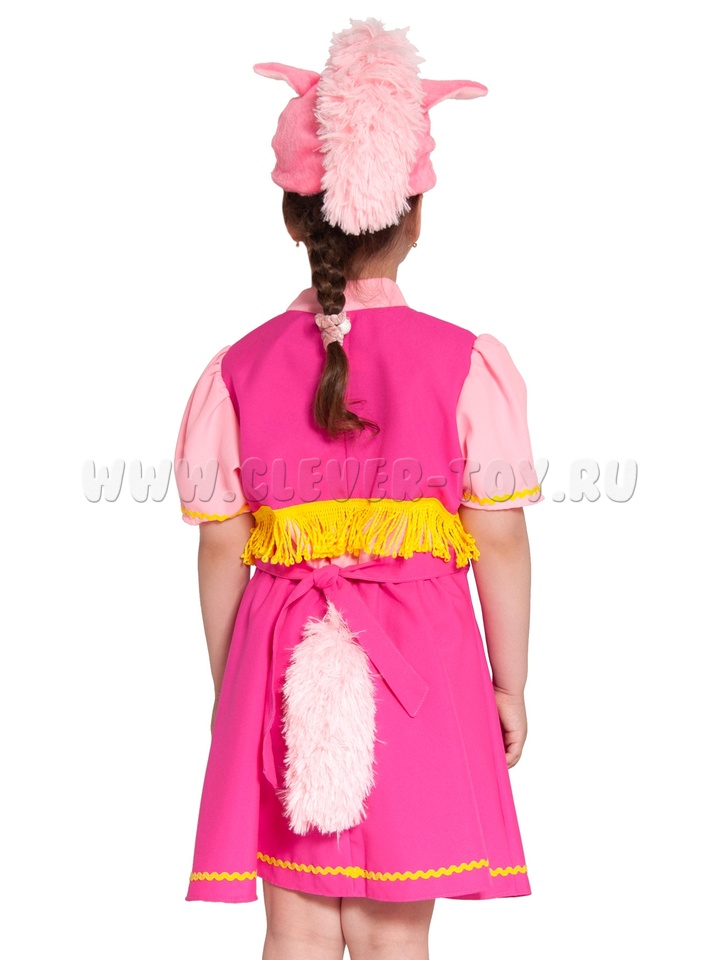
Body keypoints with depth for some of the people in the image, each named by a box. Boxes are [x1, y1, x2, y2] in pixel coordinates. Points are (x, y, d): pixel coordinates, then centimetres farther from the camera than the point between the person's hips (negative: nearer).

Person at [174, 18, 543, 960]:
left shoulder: (237, 370, 0)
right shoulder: (467, 362, -6)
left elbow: (221, 548, 4)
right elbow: (500, 540, -4)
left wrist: (227, 686, 15)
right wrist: (510, 683, 7)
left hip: (282, 667, 2)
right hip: (418, 668, -2)